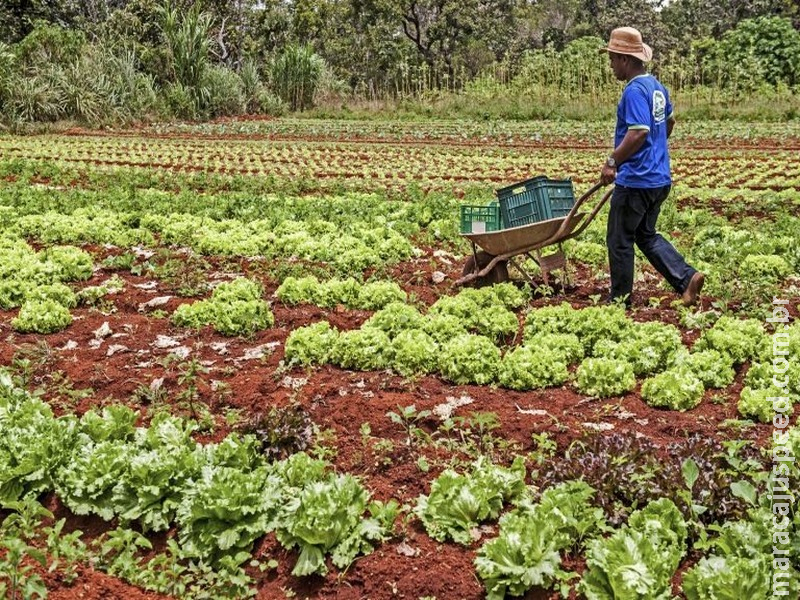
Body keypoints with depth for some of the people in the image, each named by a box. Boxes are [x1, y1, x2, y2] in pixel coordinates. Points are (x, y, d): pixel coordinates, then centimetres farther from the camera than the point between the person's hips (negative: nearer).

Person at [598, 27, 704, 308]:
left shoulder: (635, 90, -19)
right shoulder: (657, 87, 11)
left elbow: (638, 133, -28)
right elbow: (669, 121, 26)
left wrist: (612, 162, -20)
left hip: (636, 181, -9)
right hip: (659, 178, 10)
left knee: (619, 241, 5)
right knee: (646, 235, 21)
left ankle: (620, 300, 16)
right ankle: (686, 277, 7)